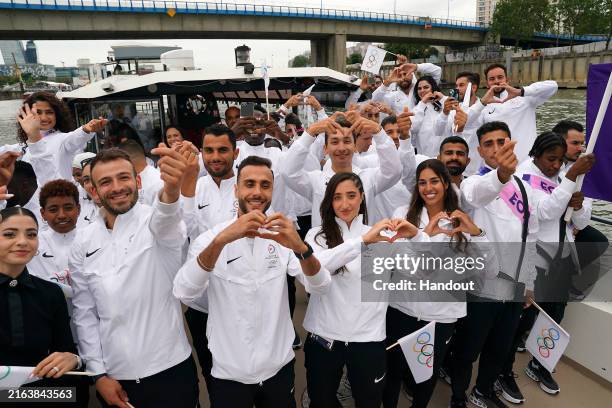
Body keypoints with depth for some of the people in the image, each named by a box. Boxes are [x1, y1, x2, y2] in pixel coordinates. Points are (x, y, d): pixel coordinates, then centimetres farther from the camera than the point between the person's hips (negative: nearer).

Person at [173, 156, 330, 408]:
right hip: (230, 373, -2)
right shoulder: (210, 238, -12)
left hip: (280, 366, 3)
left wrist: (301, 247, -35)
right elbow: (184, 294, -28)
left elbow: (319, 286, -15)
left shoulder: (283, 236, -4)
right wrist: (220, 240, -42)